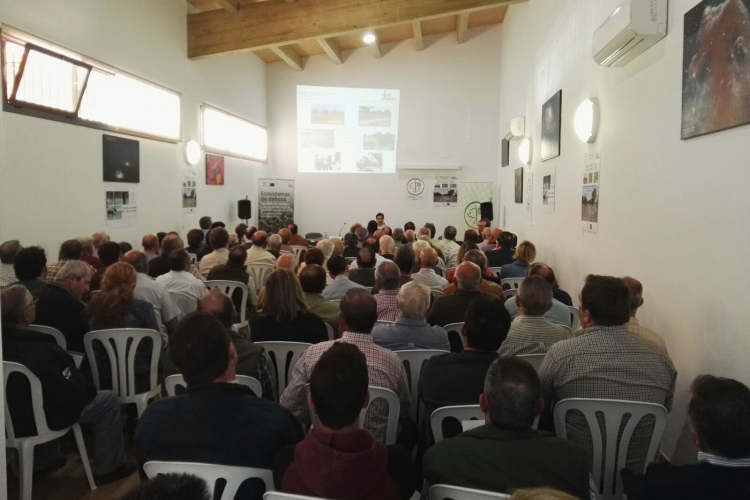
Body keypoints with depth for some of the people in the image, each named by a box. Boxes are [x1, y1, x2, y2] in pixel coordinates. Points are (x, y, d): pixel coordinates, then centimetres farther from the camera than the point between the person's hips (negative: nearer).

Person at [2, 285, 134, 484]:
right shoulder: (41, 352, -32)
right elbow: (74, 394, -22)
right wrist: (89, 391, 0)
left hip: (11, 417, 8)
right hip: (43, 418, -8)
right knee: (109, 400, 5)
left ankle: (41, 462, 41)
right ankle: (108, 469, 15)